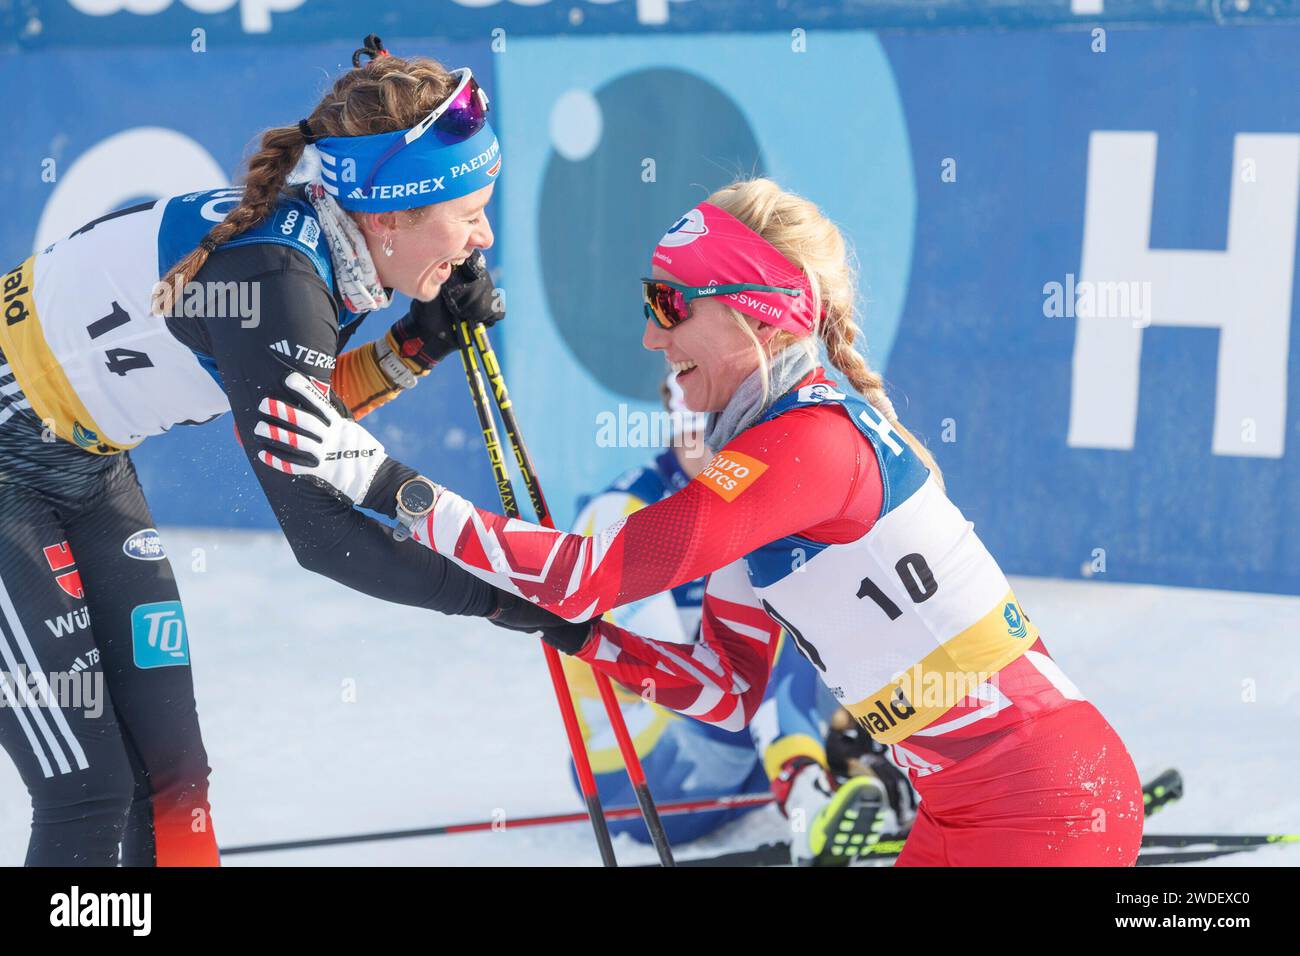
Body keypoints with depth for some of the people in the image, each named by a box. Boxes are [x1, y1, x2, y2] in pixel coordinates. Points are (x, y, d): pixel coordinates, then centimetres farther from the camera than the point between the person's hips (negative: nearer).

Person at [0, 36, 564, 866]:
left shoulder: (302, 232, -6)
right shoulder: (274, 282, -31)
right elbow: (319, 533, -29)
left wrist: (416, 346, -7)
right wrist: (497, 598, -21)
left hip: (82, 468, 9)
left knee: (168, 768, 7)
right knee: (91, 795, -9)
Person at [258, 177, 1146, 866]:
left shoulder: (815, 437, -19)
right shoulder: (751, 460, 11)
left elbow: (596, 573, -24)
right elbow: (730, 691, 15)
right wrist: (571, 630, 3)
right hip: (964, 815, 9)